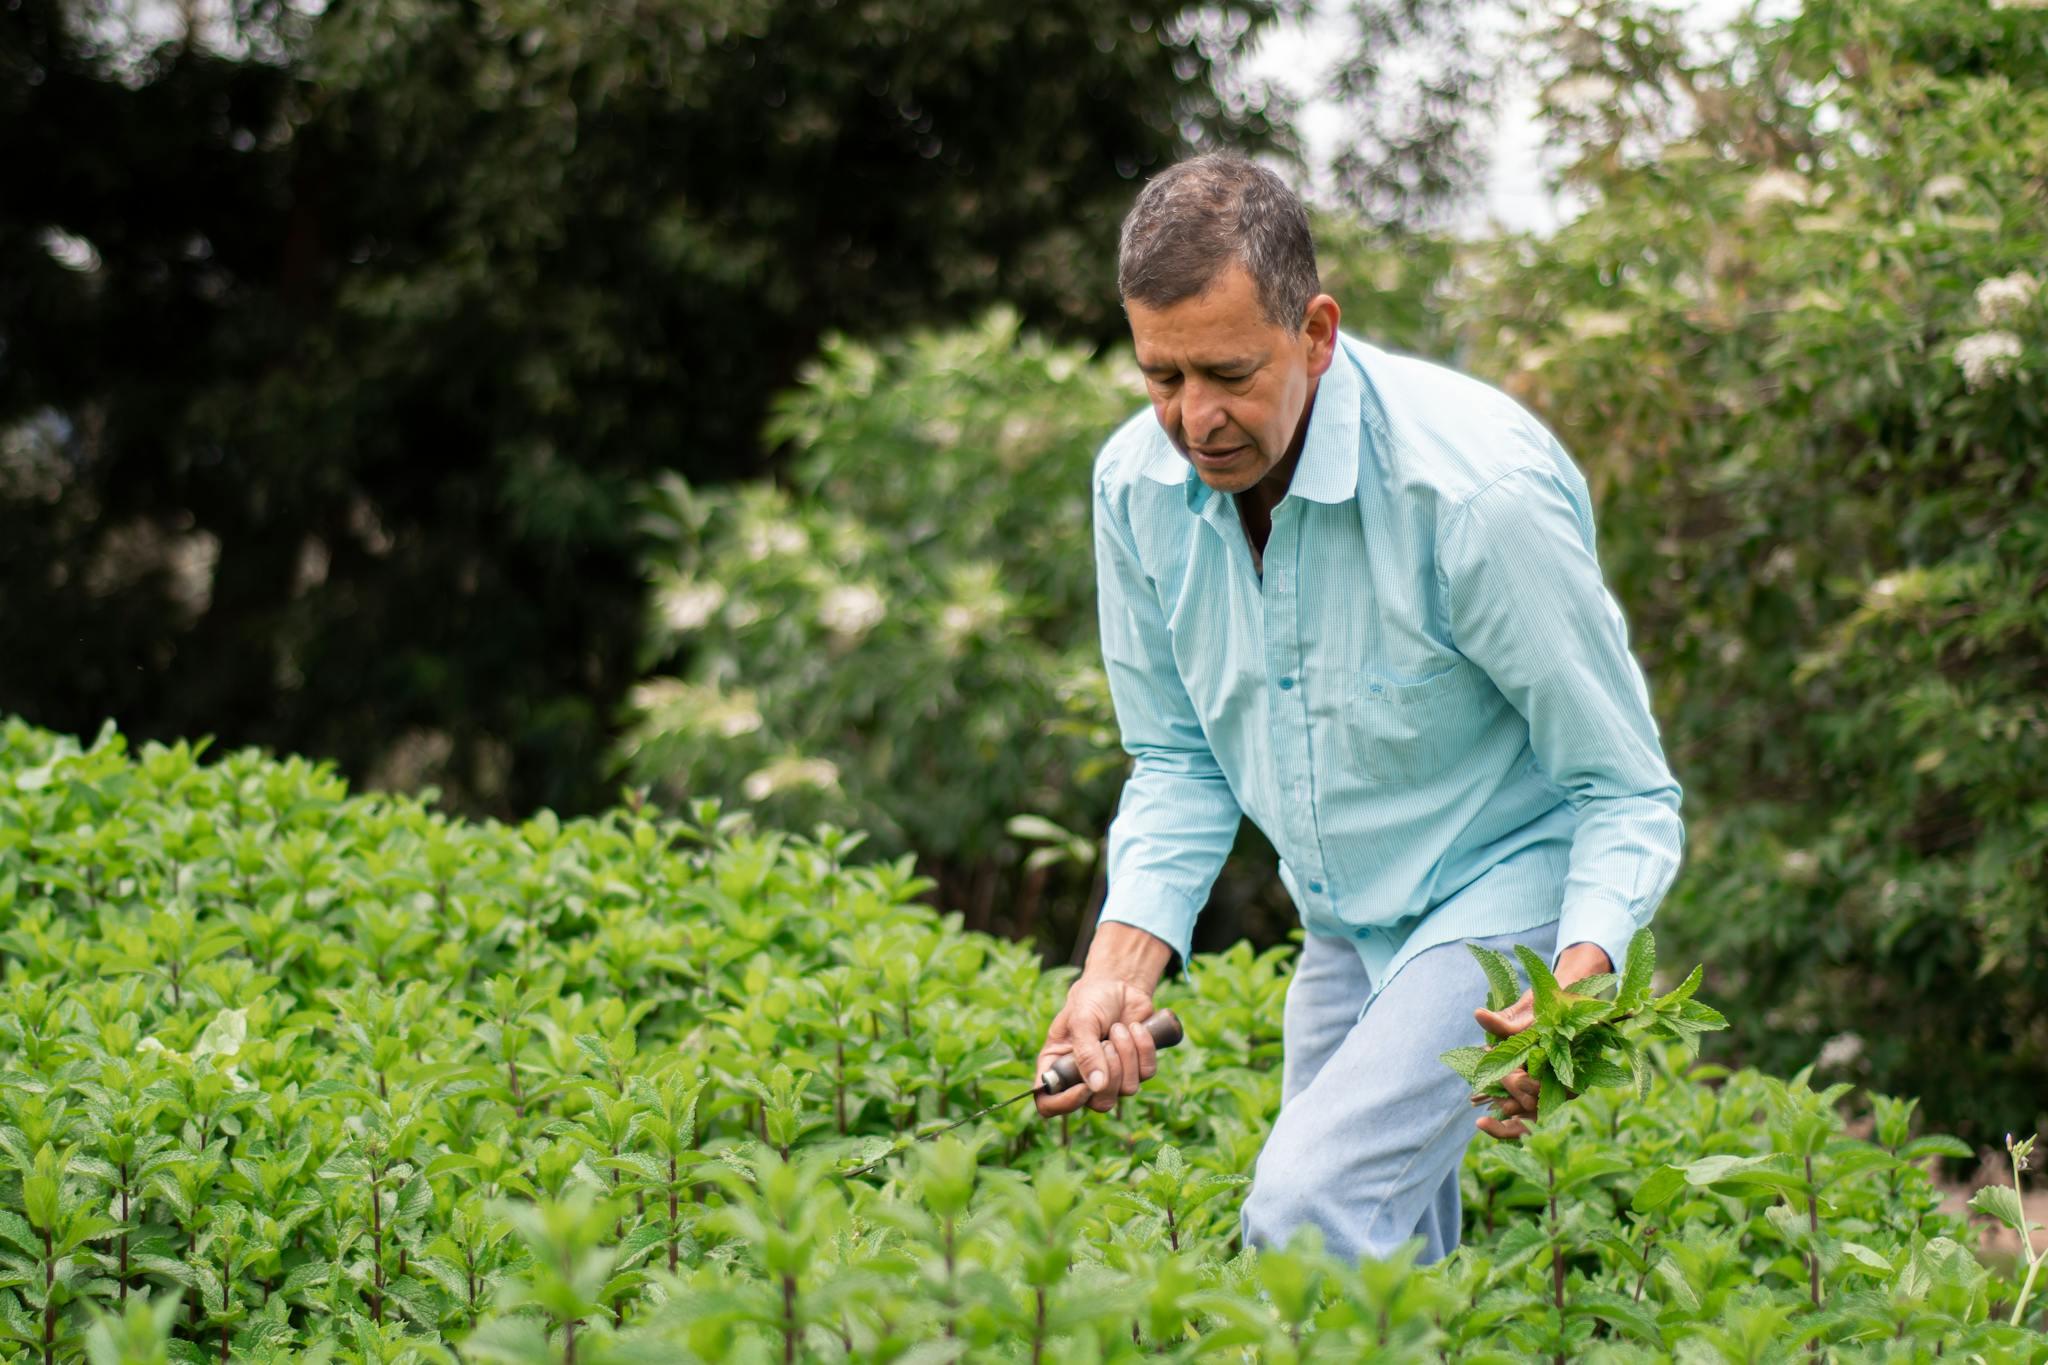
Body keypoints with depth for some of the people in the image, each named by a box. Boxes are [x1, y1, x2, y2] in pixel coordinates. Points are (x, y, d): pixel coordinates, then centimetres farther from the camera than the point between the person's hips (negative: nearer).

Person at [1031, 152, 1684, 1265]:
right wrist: (1118, 972, -13)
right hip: (1343, 929, 7)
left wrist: (1576, 988, -38)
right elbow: (1178, 763, 4)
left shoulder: (1479, 491, -27)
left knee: (1309, 1212, -26)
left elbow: (1627, 794, -19)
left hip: (1508, 893, -7)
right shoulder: (1138, 485, -8)